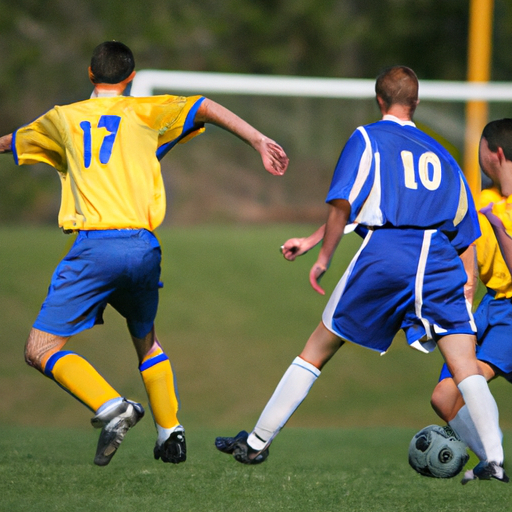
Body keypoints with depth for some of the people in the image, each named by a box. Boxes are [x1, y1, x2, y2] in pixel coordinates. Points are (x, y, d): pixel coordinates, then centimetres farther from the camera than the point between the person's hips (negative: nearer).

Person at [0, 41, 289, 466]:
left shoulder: (63, 119, 19)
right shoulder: (144, 112, 17)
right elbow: (204, 110, 2)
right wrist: (258, 141, 1)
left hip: (95, 247, -3)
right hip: (144, 247, 3)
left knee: (41, 350, -2)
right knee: (146, 341, 27)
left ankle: (112, 408, -23)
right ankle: (170, 432, 19)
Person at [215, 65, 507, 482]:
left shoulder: (368, 138, 11)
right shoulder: (441, 154, 25)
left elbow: (343, 205, -2)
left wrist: (324, 256, 8)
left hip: (385, 254, -2)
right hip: (440, 260, 2)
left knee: (317, 350, 11)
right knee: (466, 367, -3)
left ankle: (257, 443, 18)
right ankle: (495, 460, -20)